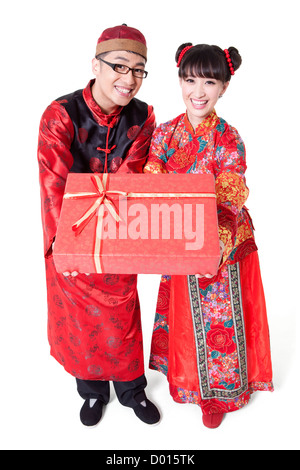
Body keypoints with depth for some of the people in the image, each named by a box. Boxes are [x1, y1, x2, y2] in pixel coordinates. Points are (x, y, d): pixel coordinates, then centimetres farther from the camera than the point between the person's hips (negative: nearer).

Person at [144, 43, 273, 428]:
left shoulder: (229, 140, -13)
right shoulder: (165, 133, -3)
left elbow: (229, 202, -20)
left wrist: (219, 241, -38)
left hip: (220, 246, -3)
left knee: (218, 319, 12)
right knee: (184, 314, 20)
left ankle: (217, 391, 38)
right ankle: (188, 377, 47)